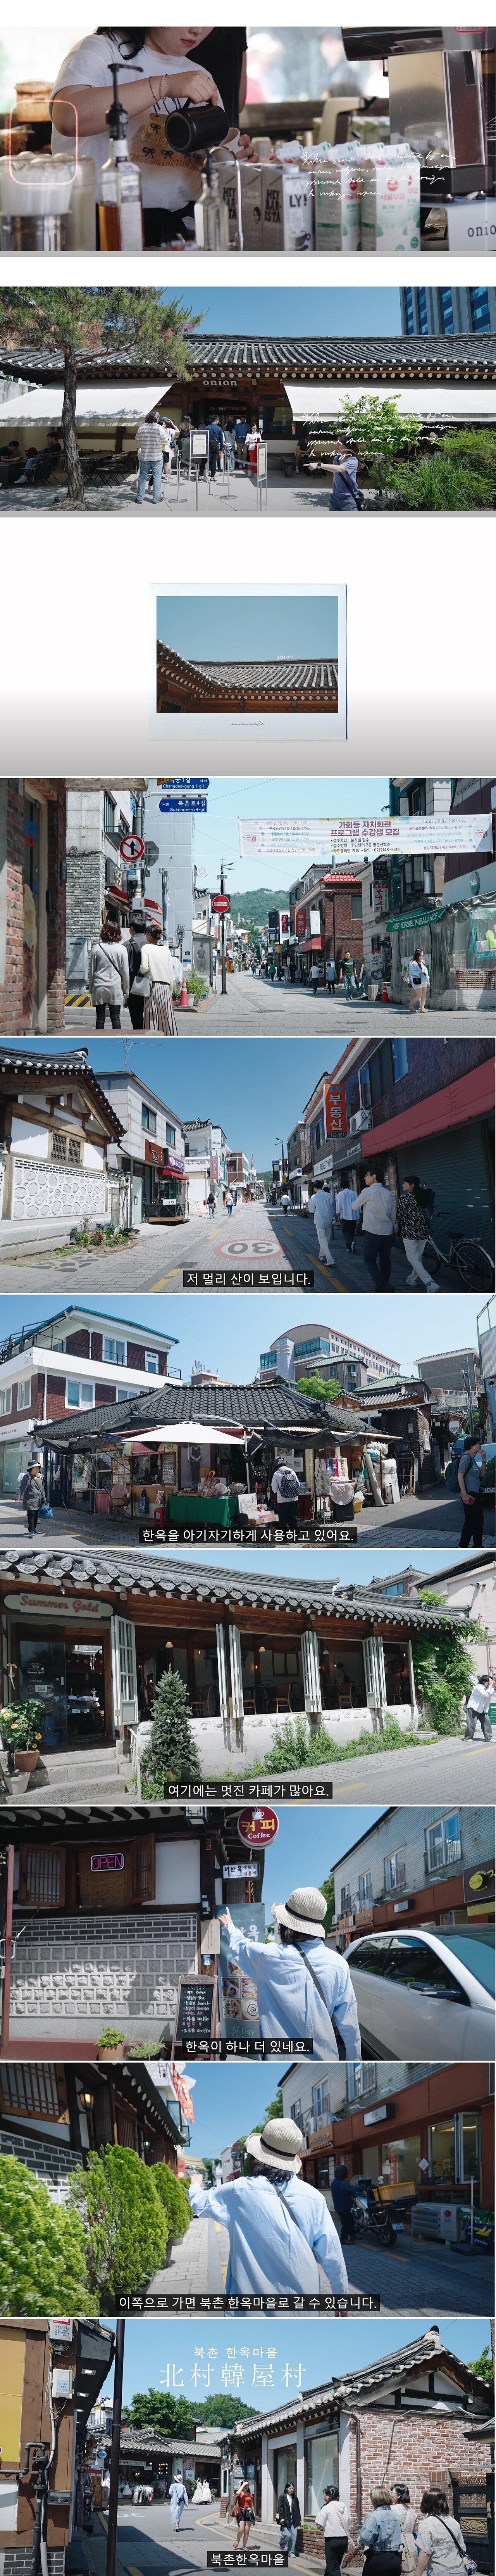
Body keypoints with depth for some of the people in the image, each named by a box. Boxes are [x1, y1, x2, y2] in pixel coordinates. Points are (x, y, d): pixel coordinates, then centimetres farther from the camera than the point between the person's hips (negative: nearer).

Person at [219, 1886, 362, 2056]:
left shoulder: (270, 1956, -13)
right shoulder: (339, 1964, -9)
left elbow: (240, 1945, 11)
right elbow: (349, 2021, -4)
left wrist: (229, 1926, 33)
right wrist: (354, 2057, 10)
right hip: (325, 2055, 2)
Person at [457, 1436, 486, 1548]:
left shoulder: (473, 1459, 17)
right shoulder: (466, 1458, -12)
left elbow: (482, 1475, 19)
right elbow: (460, 1475, -19)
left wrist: (483, 1460, 9)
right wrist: (464, 1493, -26)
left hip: (476, 1495, 10)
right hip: (469, 1494, -10)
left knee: (479, 1521, 13)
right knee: (470, 1521, -9)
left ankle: (478, 1547, 19)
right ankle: (462, 1547, -6)